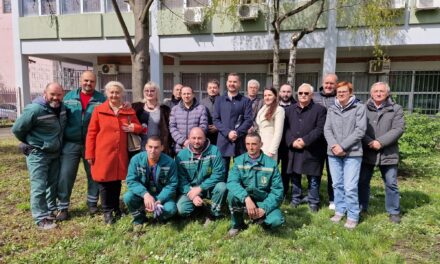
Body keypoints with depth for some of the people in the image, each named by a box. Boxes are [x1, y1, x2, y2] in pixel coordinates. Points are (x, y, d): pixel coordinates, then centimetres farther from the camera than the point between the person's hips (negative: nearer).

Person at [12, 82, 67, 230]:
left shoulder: (61, 107, 0)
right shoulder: (35, 109, -22)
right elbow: (17, 129, -14)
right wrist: (30, 143, 0)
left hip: (55, 153, 7)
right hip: (37, 154, -7)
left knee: (53, 183, 15)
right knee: (39, 187, -4)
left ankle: (51, 210, 30)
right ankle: (41, 218, 3)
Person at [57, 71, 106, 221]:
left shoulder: (101, 99, 1)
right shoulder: (69, 97, 7)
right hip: (71, 143, 1)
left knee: (94, 174, 10)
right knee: (65, 175, 0)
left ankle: (92, 202, 29)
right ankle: (63, 207, 15)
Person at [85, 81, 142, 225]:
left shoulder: (129, 111, 7)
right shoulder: (98, 110, -1)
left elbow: (139, 127, 15)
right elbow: (91, 133, -1)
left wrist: (134, 128, -10)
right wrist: (90, 154, -5)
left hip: (120, 153, 3)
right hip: (103, 153, -2)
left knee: (117, 180, 13)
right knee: (104, 181, 3)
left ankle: (116, 208, 29)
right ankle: (107, 211, 16)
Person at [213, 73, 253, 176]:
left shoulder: (246, 101, 8)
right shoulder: (219, 100, 11)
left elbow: (249, 120, -1)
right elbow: (215, 119, 3)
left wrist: (237, 133, -15)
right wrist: (227, 132, -11)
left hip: (240, 141, -1)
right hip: (223, 140, 1)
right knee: (222, 171, 4)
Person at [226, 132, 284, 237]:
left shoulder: (271, 163, -10)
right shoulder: (239, 161, -7)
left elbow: (277, 190, -10)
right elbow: (232, 182, -23)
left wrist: (264, 209, -22)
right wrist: (246, 198, -38)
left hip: (263, 201, 0)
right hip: (243, 200, 1)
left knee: (277, 220, -28)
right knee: (232, 194, -31)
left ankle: (259, 218, 9)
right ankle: (237, 224, -2)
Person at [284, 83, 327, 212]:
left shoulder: (320, 109, 0)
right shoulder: (290, 110, 13)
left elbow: (320, 129, -9)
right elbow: (286, 128, 5)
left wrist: (305, 140, -17)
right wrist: (292, 142, -11)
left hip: (312, 150, -3)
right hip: (294, 149, 4)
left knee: (313, 178, 4)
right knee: (295, 176, 13)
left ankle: (313, 202, 18)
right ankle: (295, 199, 28)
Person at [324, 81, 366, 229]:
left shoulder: (359, 108, -1)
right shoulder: (331, 109, 11)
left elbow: (360, 130, -8)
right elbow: (327, 130, 3)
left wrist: (342, 146, -13)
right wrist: (334, 146, -13)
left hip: (352, 153, -4)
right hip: (333, 153, 4)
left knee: (350, 187, -6)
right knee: (337, 184, 11)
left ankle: (353, 216, 10)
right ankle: (339, 211, 26)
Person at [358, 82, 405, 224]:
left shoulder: (396, 109, 3)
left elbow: (398, 129, -8)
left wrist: (380, 142, -18)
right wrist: (369, 142, -18)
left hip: (387, 153, 0)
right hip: (367, 152, 1)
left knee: (391, 184, 9)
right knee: (362, 182, 10)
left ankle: (394, 211, 25)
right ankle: (361, 208, 26)